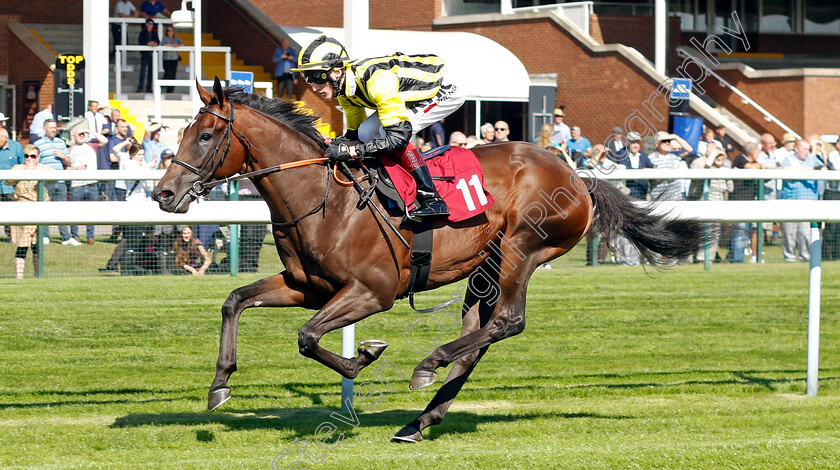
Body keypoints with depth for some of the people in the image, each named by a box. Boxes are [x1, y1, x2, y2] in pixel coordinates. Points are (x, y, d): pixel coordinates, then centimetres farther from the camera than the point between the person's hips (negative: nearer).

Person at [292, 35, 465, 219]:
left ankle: (432, 199, -22)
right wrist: (334, 144, -16)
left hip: (445, 93, -9)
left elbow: (398, 136, -38)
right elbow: (354, 133, 5)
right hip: (417, 97, 9)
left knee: (397, 129, -26)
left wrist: (351, 151, -38)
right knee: (367, 132, -2)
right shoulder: (345, 88, -8)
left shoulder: (377, 80, -36)